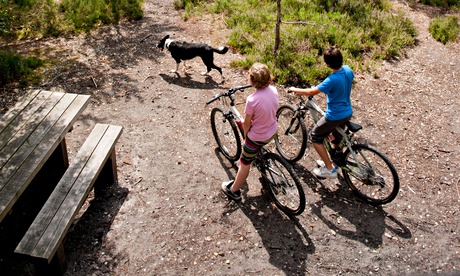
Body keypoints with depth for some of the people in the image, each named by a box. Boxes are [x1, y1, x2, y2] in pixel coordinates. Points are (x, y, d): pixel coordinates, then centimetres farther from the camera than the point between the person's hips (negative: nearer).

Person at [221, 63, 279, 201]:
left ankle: (233, 191, 31)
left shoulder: (252, 100, -30)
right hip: (273, 131, 6)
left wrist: (245, 134, 5)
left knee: (244, 163, 14)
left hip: (257, 137, -6)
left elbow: (246, 123, -17)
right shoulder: (273, 90, -12)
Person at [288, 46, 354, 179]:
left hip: (334, 117, -8)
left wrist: (294, 89, -9)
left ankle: (329, 169, 14)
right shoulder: (347, 70, -7)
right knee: (336, 134, 33)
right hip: (348, 113, 8)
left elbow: (311, 92, -24)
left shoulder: (332, 80, -30)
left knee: (315, 137, 11)